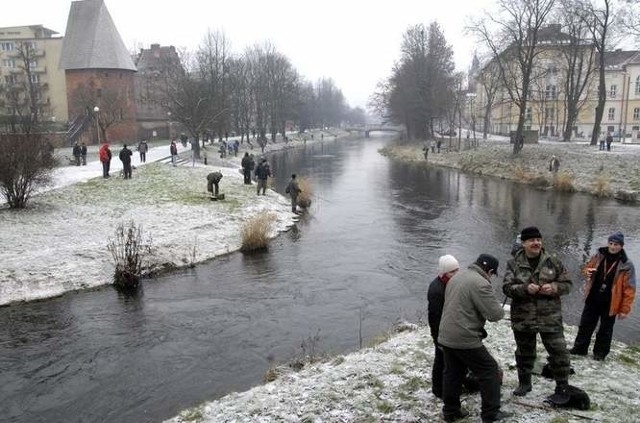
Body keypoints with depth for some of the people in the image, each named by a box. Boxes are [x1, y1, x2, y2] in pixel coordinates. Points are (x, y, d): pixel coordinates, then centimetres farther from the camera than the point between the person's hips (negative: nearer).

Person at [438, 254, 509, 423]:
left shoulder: (456, 277, 10)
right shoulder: (480, 283, -18)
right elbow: (495, 314, -18)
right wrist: (499, 308, 4)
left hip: (446, 336, 8)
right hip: (465, 339, -8)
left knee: (452, 373, 19)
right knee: (490, 371, 9)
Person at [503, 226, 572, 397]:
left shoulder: (553, 261, -1)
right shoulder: (514, 263, -3)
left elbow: (567, 284, 3)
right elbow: (507, 287, -8)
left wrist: (553, 287, -17)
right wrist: (525, 289, -25)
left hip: (550, 317, 0)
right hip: (523, 318, 0)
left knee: (559, 352, 3)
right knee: (524, 353, 15)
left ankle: (562, 386, 23)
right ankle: (524, 383, 34)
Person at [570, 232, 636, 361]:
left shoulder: (627, 265, -14)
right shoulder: (598, 256, -3)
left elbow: (629, 289, -12)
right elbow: (586, 268, 11)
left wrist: (624, 309, -13)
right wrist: (587, 272, -15)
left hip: (610, 303, -3)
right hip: (592, 299, 3)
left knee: (605, 329, 12)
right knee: (585, 325, 13)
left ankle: (600, 353, 29)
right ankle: (580, 348, 27)